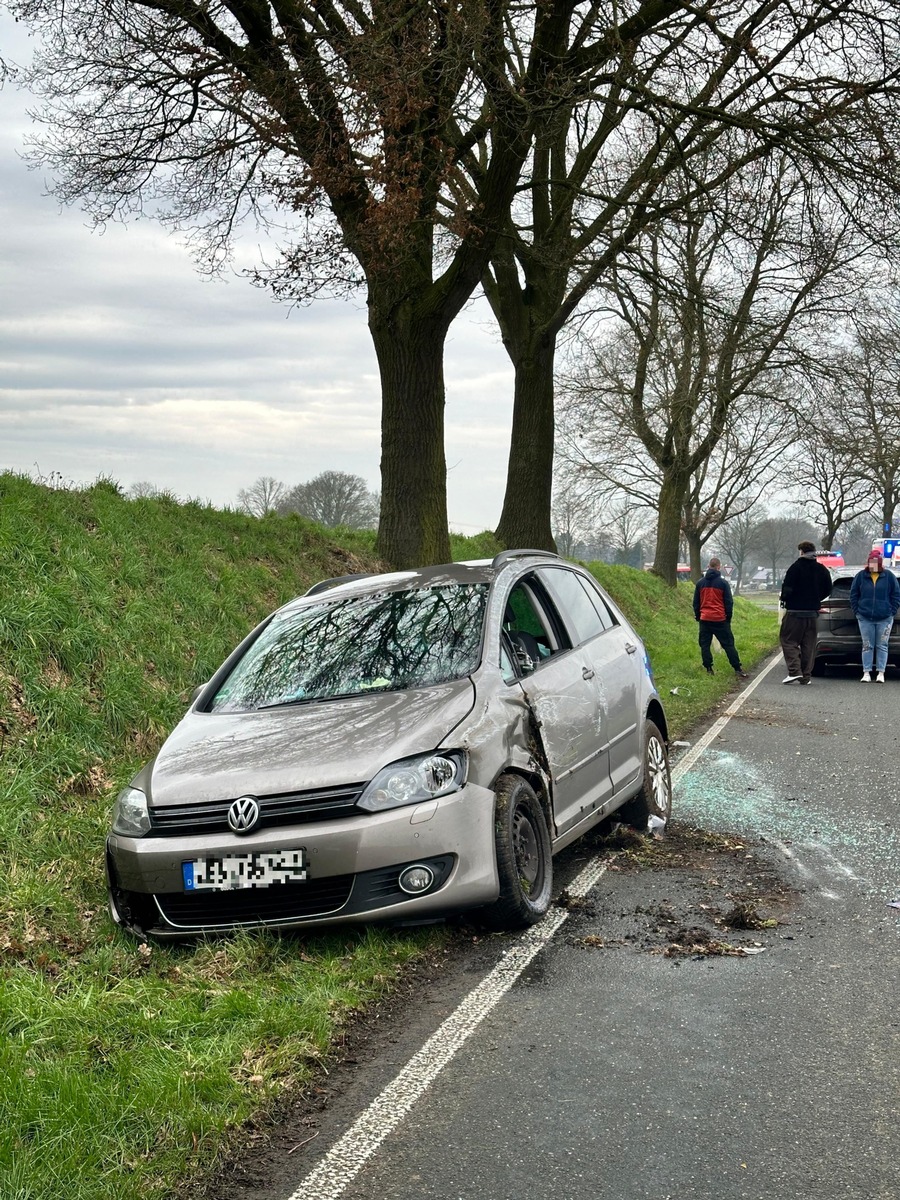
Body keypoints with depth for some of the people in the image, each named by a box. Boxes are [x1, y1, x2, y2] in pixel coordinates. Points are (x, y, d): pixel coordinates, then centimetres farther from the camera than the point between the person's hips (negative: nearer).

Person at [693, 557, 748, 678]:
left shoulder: (700, 583, 6)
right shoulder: (723, 582, -4)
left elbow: (696, 602, 11)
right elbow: (729, 602, -2)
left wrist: (697, 616, 20)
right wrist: (728, 617, 8)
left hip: (704, 618, 2)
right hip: (720, 619, -2)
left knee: (705, 644, 8)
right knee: (728, 644, 1)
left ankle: (708, 668, 4)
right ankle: (737, 668, 0)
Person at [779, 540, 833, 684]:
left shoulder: (796, 567, -12)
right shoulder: (821, 569, 7)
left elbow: (787, 587, -17)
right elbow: (827, 589, 14)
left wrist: (784, 599, 0)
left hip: (795, 612, -6)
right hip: (812, 612, 6)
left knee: (788, 640, 0)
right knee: (809, 644, 10)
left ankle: (794, 671, -14)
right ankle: (806, 676, 8)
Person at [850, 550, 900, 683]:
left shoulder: (889, 576, 1)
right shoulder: (861, 576, 4)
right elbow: (853, 595, 10)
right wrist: (857, 611, 2)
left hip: (884, 618, -1)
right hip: (865, 618, 1)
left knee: (882, 646, 3)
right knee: (867, 646, 3)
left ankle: (881, 673, 6)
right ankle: (866, 673, 5)